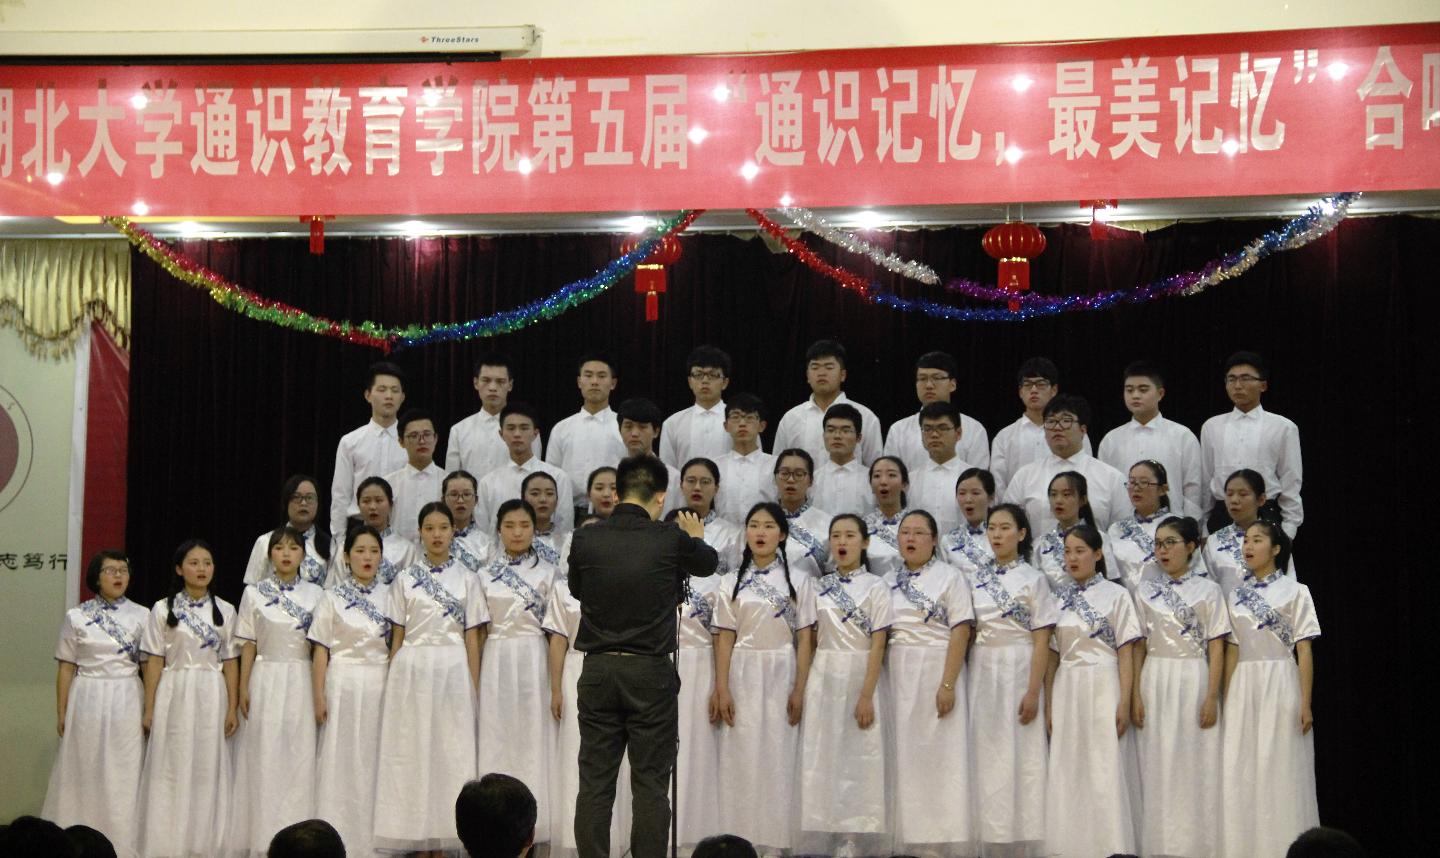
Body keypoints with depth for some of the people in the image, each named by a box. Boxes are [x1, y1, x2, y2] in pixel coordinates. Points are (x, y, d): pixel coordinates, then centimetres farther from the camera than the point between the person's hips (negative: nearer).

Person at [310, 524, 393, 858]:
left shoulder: (389, 596, 8)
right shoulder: (333, 598, 2)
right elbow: (321, 651, 0)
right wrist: (319, 696, -7)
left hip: (380, 688, 2)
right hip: (344, 686, -2)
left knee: (376, 764, 3)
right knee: (341, 764, -1)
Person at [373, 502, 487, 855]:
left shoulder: (467, 579, 6)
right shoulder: (405, 579, 7)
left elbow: (472, 638, 5)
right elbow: (397, 637, 7)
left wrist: (474, 690, -1)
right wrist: (392, 687, 1)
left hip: (453, 671, 0)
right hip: (412, 670, 0)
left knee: (451, 754, -1)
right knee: (412, 754, 0)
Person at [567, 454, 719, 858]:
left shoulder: (585, 539, -1)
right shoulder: (670, 539, -6)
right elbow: (708, 564, 17)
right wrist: (697, 537, 38)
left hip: (598, 670, 2)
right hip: (650, 672, -2)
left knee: (594, 782, 5)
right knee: (650, 784, 2)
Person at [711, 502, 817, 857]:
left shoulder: (798, 581, 3)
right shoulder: (732, 582, 6)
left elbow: (805, 639, 1)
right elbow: (725, 638, 3)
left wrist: (800, 689, -6)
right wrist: (721, 689, -5)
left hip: (782, 676, -1)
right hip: (742, 676, 1)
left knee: (778, 758, -1)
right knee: (742, 758, 0)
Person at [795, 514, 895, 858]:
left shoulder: (875, 587, -2)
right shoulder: (819, 587, 9)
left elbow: (877, 645, -7)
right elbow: (810, 639, 11)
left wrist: (866, 695, -14)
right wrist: (803, 687, 3)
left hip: (861, 678, -4)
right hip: (823, 679, 4)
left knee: (861, 762, -3)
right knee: (822, 761, 2)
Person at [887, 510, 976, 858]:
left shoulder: (949, 577, -2)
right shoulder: (890, 581, 13)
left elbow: (961, 633, -9)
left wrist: (947, 684, -17)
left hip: (937, 673, -5)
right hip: (897, 677, 5)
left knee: (939, 757, -5)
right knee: (904, 757, 4)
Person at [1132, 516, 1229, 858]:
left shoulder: (1208, 591, 1)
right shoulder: (1145, 592, 9)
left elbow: (1216, 648, -1)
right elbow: (1138, 647, 8)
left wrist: (1212, 697, -9)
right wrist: (1135, 695, -1)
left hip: (1194, 682, -2)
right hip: (1155, 685, 2)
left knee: (1194, 765, -2)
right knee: (1156, 767, 1)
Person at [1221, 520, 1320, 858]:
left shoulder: (1294, 591, -2)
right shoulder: (1237, 595, 11)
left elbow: (1304, 650, -5)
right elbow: (1232, 650, 12)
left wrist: (1305, 703, -10)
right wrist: (1227, 700, 7)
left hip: (1280, 685, -4)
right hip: (1243, 687, 4)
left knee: (1279, 769, -3)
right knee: (1240, 771, 2)